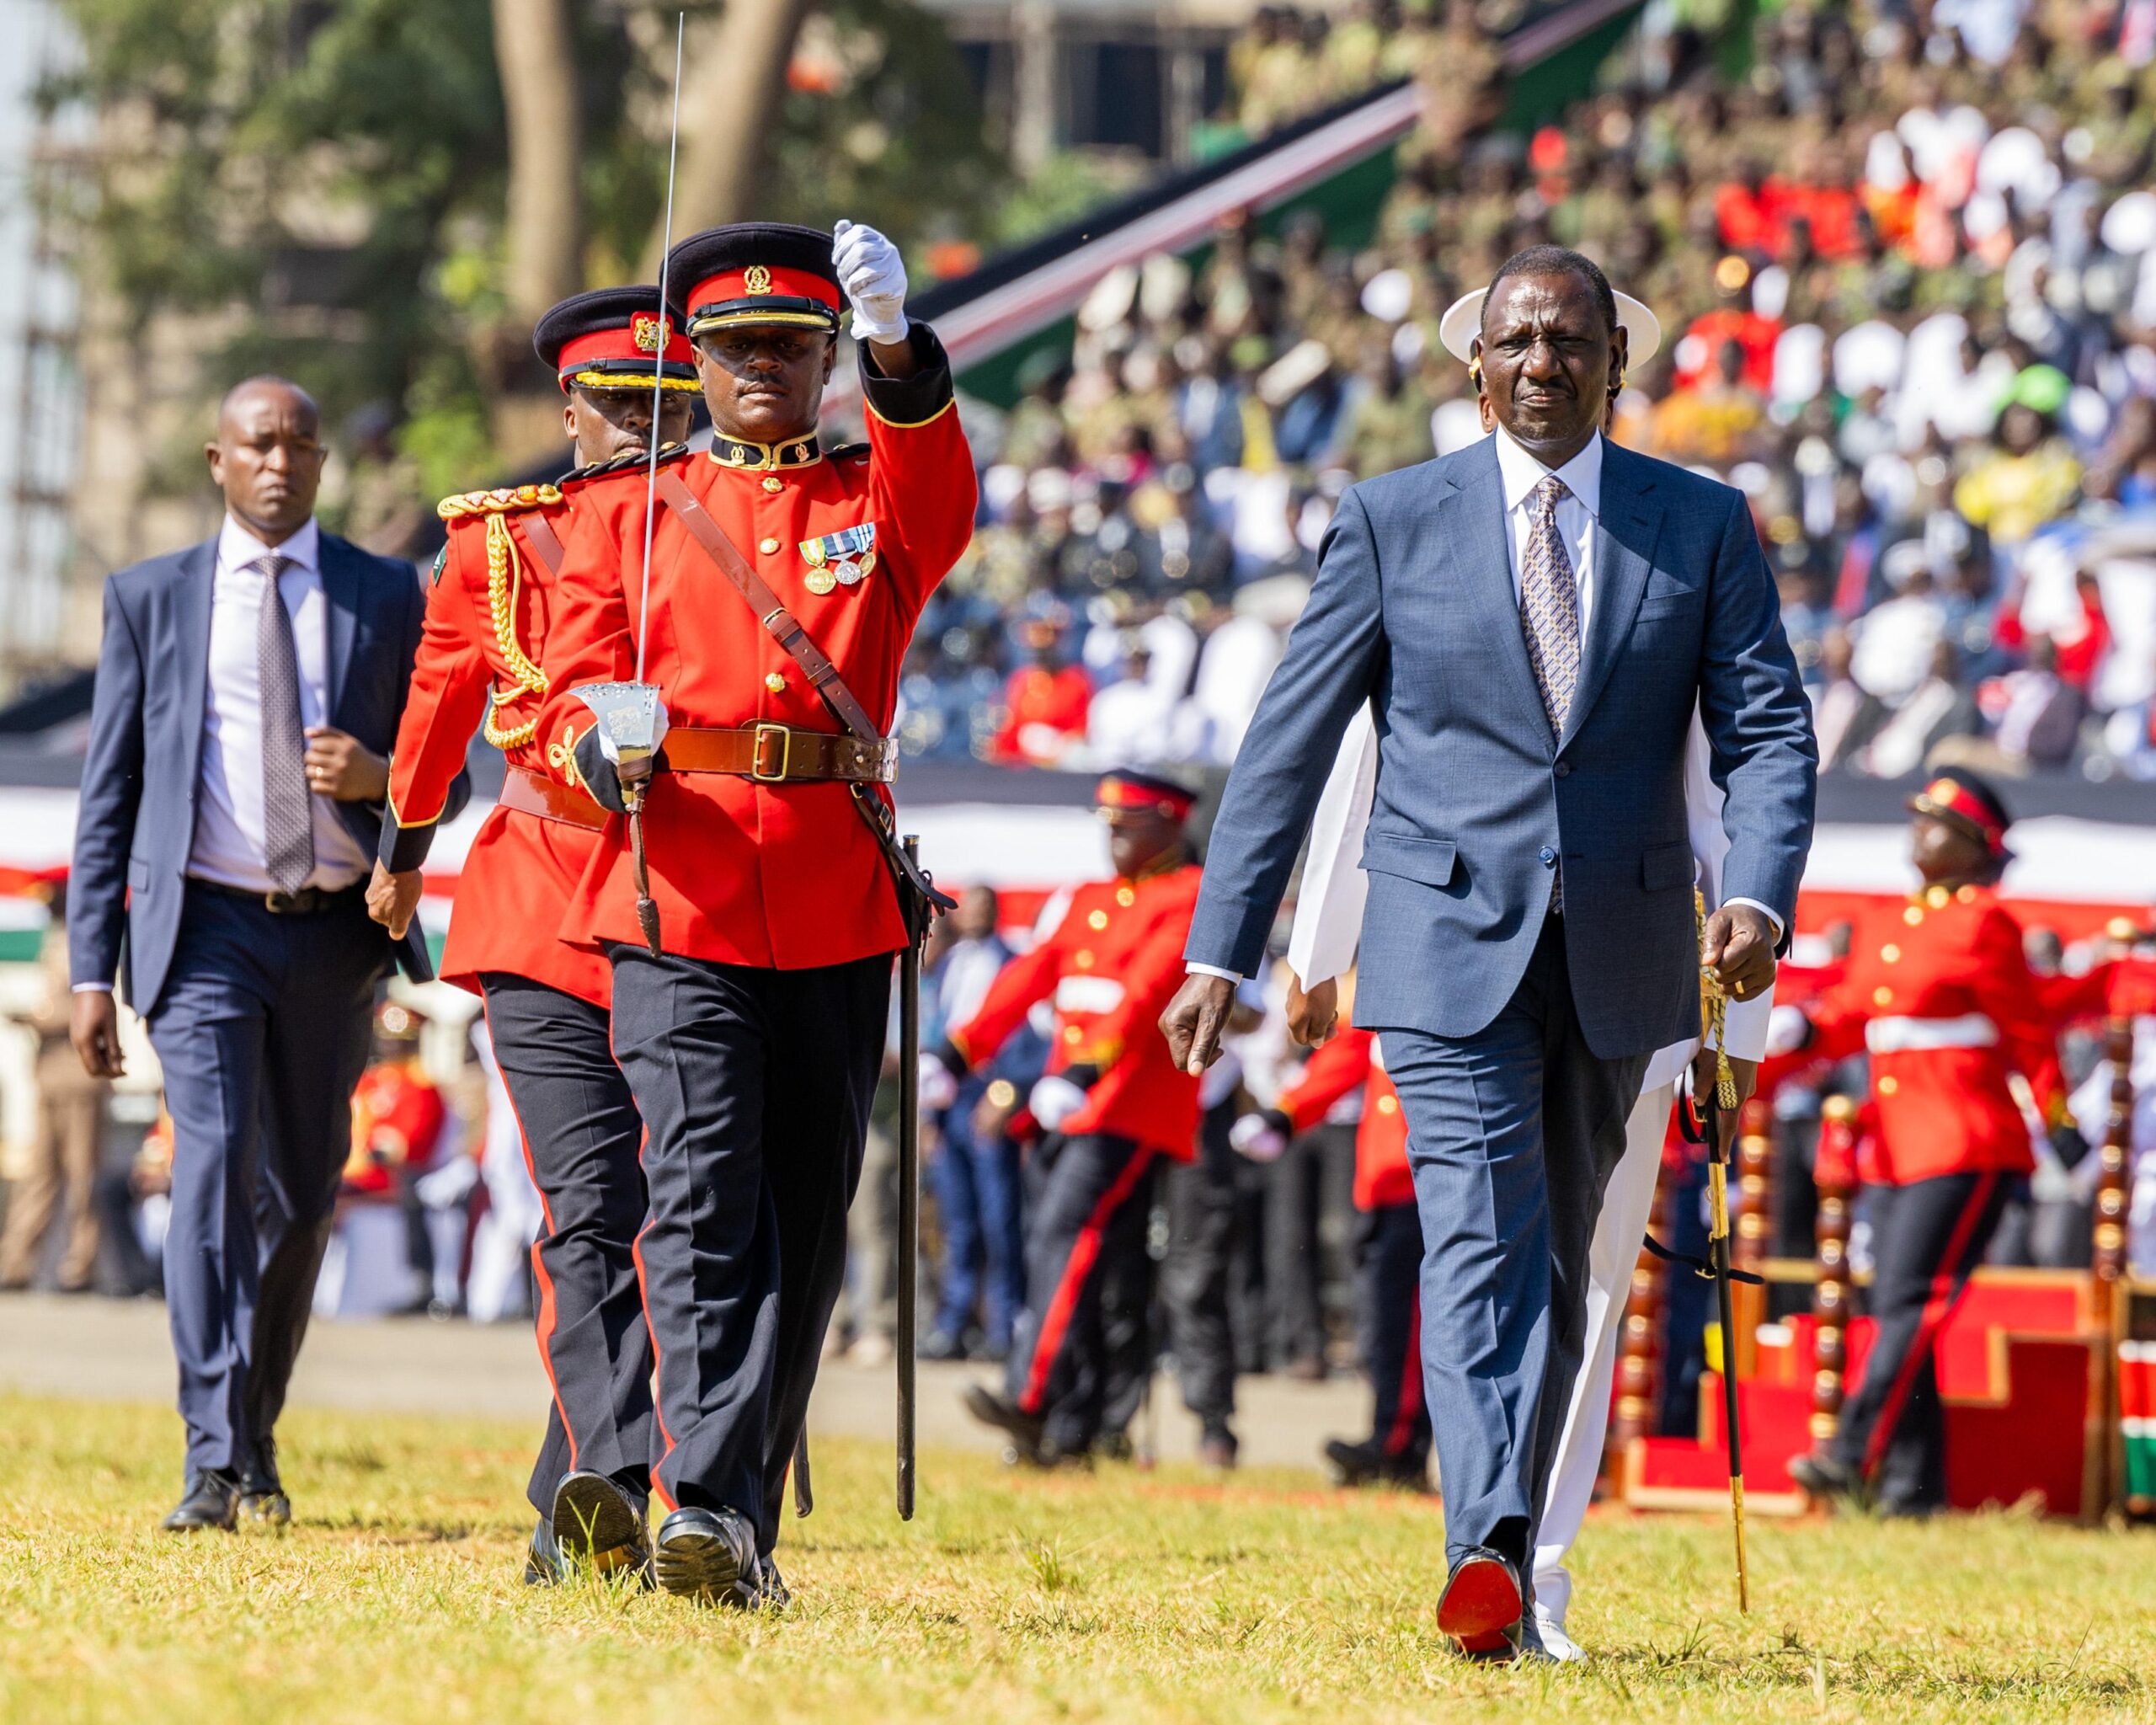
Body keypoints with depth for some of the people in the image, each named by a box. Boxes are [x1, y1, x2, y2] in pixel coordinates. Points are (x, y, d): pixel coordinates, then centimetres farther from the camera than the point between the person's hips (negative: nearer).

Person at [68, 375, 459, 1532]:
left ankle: (257, 1442, 26)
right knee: (213, 1161, -17)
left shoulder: (386, 598, 8)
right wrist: (91, 968, -1)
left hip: (336, 930, 2)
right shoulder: (150, 600, 7)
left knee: (304, 1189, 9)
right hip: (207, 925, -2)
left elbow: (443, 782, 11)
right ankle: (215, 1464, -21)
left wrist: (378, 776, -13)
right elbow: (107, 796, 6)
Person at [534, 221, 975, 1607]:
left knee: (808, 1217, 6)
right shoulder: (630, 513, 12)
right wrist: (602, 741, -21)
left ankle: (749, 1528, 14)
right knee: (703, 1196, -14)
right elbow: (572, 685, 4)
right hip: (679, 906, -2)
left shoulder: (881, 499, 12)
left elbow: (940, 504, -12)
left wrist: (899, 351, -32)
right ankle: (704, 1504, -23)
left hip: (840, 912, 2)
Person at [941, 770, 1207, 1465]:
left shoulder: (1191, 900, -4)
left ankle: (1032, 1401, -29)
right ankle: (1074, 1427, 8)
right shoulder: (1089, 901, 20)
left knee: (1068, 1238, -20)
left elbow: (1149, 990, -18)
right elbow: (1029, 977, 13)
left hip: (1131, 1113, -8)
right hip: (1065, 1113, 8)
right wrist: (956, 1053, 1)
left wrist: (1086, 1070, -31)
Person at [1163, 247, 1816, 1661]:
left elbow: (1769, 729, 0)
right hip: (1453, 952, -2)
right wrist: (1223, 950, 0)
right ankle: (1489, 1558, -29)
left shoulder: (1705, 527, 5)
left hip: (1617, 958, 2)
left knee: (1557, 1264, 11)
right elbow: (1289, 744, 4)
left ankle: (1513, 1545, 22)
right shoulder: (1395, 522, 2)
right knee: (1481, 1240, -17)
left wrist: (1761, 896, -19)